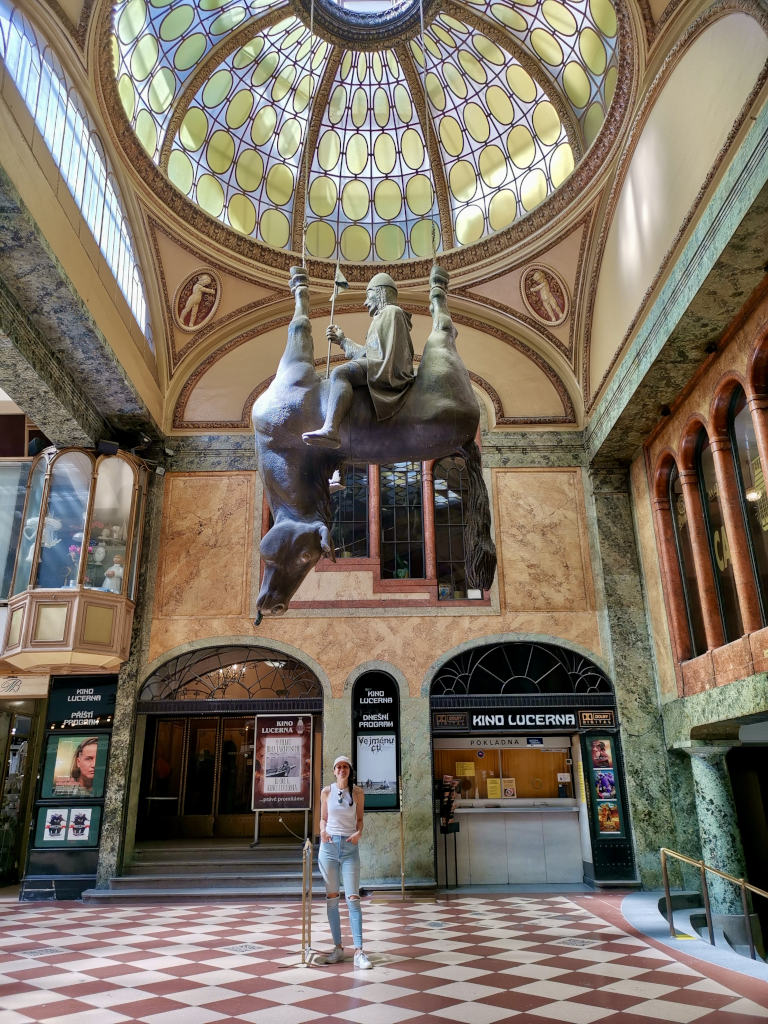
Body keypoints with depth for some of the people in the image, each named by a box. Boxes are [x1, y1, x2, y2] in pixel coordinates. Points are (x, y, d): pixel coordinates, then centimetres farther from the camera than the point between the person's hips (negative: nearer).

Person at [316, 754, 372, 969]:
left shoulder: (357, 792, 2)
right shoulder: (327, 792, 4)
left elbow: (360, 819, 8)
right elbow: (323, 818, 11)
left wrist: (358, 832, -11)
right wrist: (323, 830, -9)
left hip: (350, 847, -1)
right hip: (329, 846, 2)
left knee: (353, 899, -7)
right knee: (331, 898, 6)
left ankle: (358, 951, -6)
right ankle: (338, 948, 17)